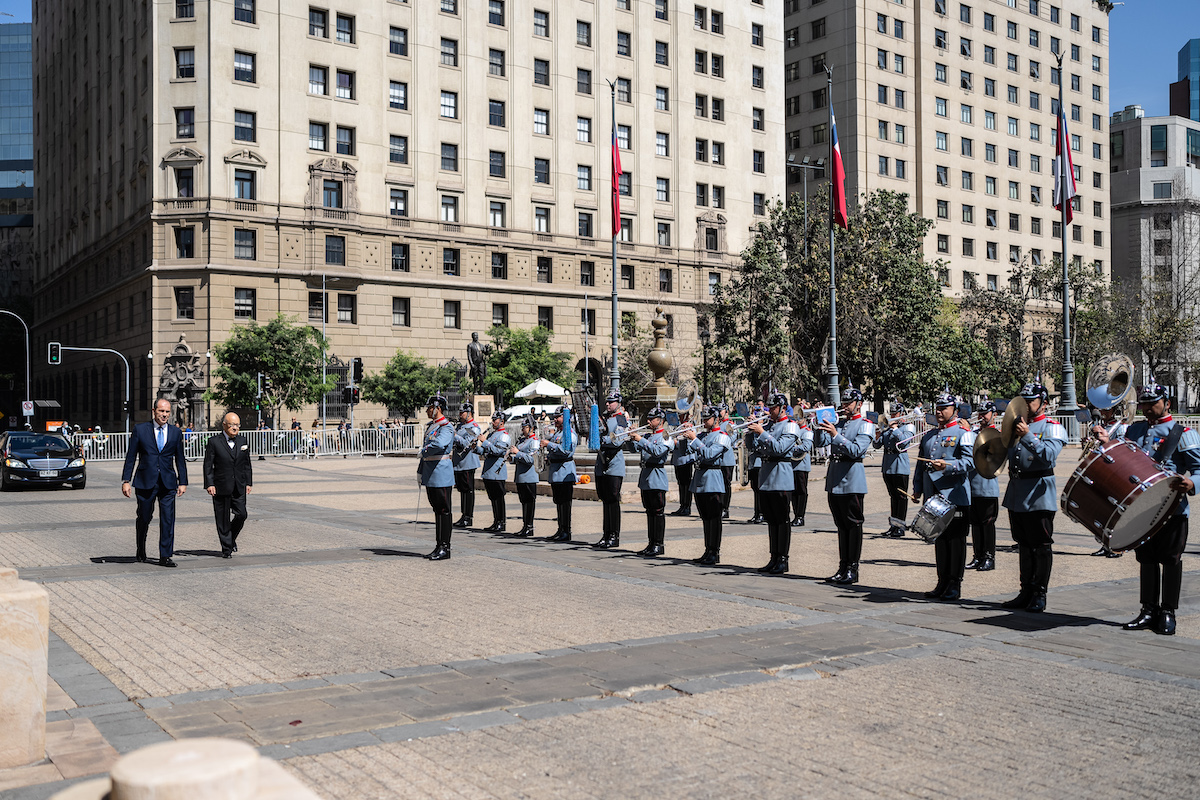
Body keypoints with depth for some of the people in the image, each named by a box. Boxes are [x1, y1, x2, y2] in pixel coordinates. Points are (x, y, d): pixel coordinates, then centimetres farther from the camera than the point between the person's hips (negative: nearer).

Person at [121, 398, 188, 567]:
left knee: (168, 519, -5)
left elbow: (180, 459, 11)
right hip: (145, 482, -1)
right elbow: (130, 457, 2)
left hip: (168, 483, 1)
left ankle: (165, 556, 0)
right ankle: (141, 552, 32)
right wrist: (126, 480, -3)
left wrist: (183, 482, 7)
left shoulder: (175, 432, 7)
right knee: (144, 518, 9)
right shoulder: (140, 429, 1)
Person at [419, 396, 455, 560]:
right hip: (430, 475, 9)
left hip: (441, 475, -9)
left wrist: (425, 450, -17)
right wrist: (421, 471, 20)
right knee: (437, 510, 12)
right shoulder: (430, 426, 16)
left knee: (444, 511, -4)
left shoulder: (446, 428, -14)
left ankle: (445, 548, 0)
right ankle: (439, 546, 18)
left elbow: (439, 444, -34)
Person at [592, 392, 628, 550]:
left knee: (613, 501, -7)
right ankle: (606, 536, 14)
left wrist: (600, 439, -15)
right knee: (605, 500, 9)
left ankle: (615, 537, -3)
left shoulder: (622, 420, -5)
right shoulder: (604, 418, 18)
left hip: (614, 466, -7)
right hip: (602, 465, 7)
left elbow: (617, 440, -17)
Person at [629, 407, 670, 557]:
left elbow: (657, 452, -23)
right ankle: (651, 544, 15)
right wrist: (632, 438, -9)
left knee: (658, 512, -5)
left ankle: (658, 545, -2)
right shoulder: (647, 436, 16)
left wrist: (641, 439, -27)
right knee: (650, 512, 10)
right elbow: (636, 448, 8)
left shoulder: (665, 437, -8)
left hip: (657, 478, -8)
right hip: (645, 477, 8)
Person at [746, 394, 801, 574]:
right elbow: (752, 448, 14)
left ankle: (783, 560, 0)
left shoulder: (790, 426, -5)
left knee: (782, 520, -4)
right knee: (771, 519, 10)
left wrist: (762, 432, -20)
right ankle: (774, 558, 15)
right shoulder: (767, 425, 16)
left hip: (781, 478, -7)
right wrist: (752, 432, -2)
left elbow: (780, 448, -19)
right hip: (765, 477, 7)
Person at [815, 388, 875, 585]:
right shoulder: (838, 422, 16)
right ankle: (843, 567, 15)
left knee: (853, 524, -2)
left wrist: (836, 435, -25)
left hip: (852, 480, -6)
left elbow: (857, 450, -18)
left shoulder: (866, 425, -3)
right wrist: (821, 427, -9)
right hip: (834, 479, 6)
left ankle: (853, 569, 1)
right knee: (841, 525, 10)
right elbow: (821, 442, 8)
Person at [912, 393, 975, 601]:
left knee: (956, 540, -1)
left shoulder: (963, 433, -2)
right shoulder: (929, 435, 18)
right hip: (933, 496, 7)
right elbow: (920, 464, 21)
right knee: (939, 539, 10)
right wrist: (917, 489, 14)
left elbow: (968, 461, -14)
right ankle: (942, 582, 17)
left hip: (955, 496, -6)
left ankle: (955, 585, 5)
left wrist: (947, 465, -29)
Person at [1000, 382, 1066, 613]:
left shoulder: (1052, 427, -4)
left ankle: (1040, 595, 7)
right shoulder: (1017, 425, 15)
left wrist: (1028, 436, -29)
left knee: (1041, 547, 0)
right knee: (1024, 546, 12)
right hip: (1016, 494, 7)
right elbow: (1005, 454, 20)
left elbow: (1049, 456, -20)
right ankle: (1026, 592, 20)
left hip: (1039, 495, -6)